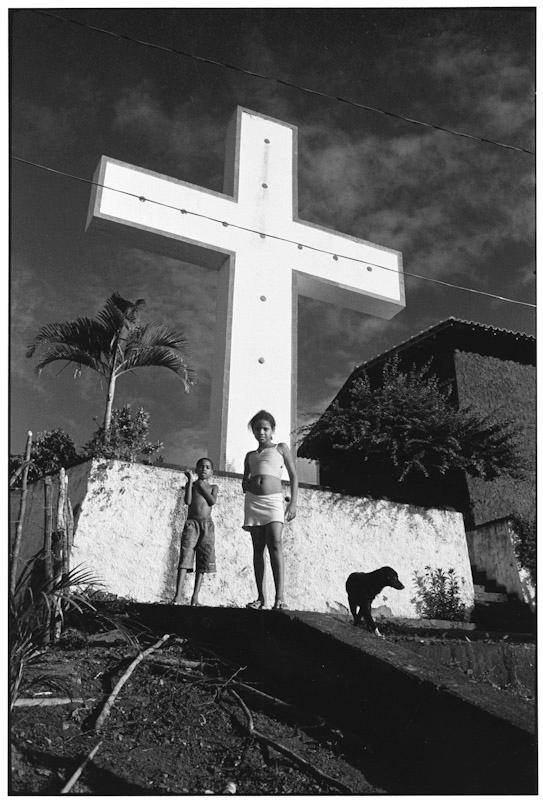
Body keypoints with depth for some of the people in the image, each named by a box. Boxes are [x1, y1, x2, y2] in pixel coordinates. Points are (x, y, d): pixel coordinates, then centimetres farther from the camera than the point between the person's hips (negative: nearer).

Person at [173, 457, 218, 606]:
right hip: (191, 523, -2)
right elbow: (188, 501, -6)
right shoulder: (191, 484, 12)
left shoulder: (213, 487, 15)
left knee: (202, 563, 0)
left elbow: (213, 501, -5)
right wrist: (190, 481, -6)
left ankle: (195, 596, 4)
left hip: (207, 525, 2)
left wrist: (202, 486, -1)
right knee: (185, 558, -13)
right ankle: (178, 595, -19)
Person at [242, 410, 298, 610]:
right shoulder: (250, 455, 21)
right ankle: (261, 597, 3)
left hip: (273, 500, -4)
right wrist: (248, 482, 1)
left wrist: (293, 503, -1)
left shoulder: (281, 448, 12)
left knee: (275, 545, -18)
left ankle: (279, 597, -23)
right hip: (253, 501, 4)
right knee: (257, 548, 1)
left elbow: (293, 476, 8)